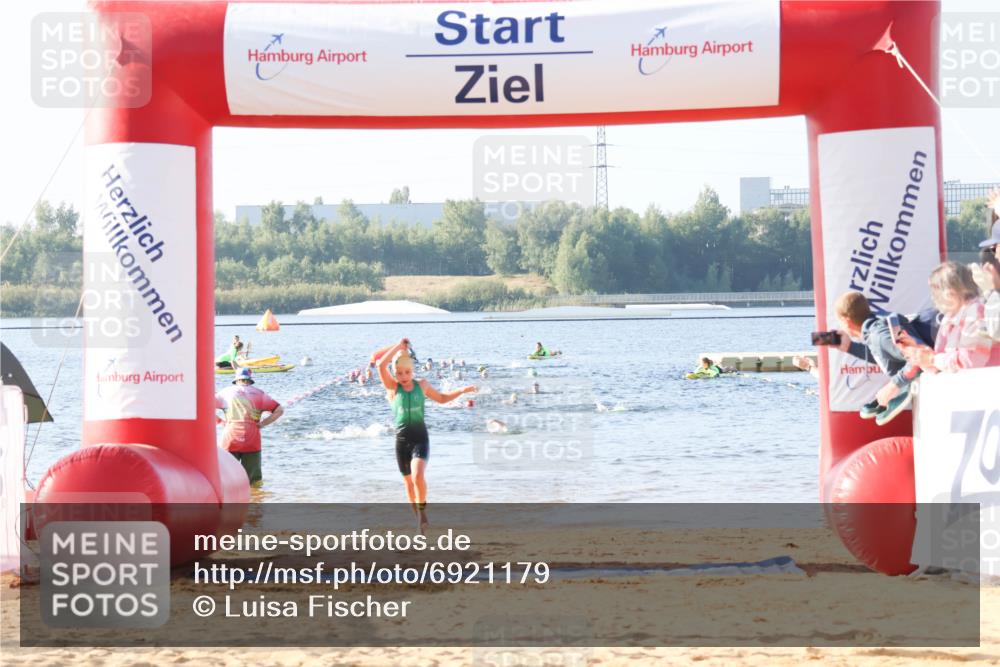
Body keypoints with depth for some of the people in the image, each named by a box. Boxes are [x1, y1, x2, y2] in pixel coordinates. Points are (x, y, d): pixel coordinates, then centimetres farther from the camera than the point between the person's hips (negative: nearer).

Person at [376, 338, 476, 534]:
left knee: (418, 475, -24)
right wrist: (398, 346, -13)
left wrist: (462, 390, 13)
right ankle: (418, 517, 28)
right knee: (408, 481, 11)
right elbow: (381, 365, -19)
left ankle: (423, 510, -5)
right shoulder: (393, 387, -3)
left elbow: (442, 398, 22)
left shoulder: (421, 385, 4)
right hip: (402, 439, 1)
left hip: (420, 437, -1)